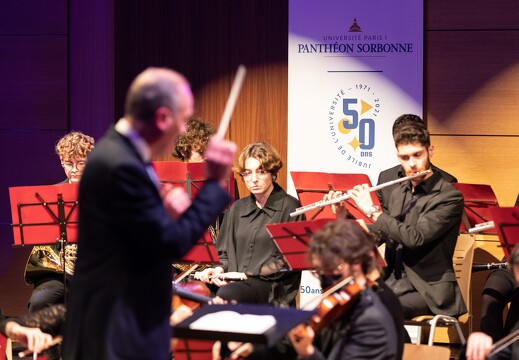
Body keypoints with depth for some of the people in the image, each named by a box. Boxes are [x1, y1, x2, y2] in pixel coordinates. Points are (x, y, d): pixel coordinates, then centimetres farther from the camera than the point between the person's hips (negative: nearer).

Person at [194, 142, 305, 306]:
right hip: (233, 283, 5)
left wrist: (248, 275, -13)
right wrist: (220, 269, -1)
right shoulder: (237, 208, 21)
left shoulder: (289, 207, 2)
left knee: (226, 294, -38)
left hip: (271, 287, -5)